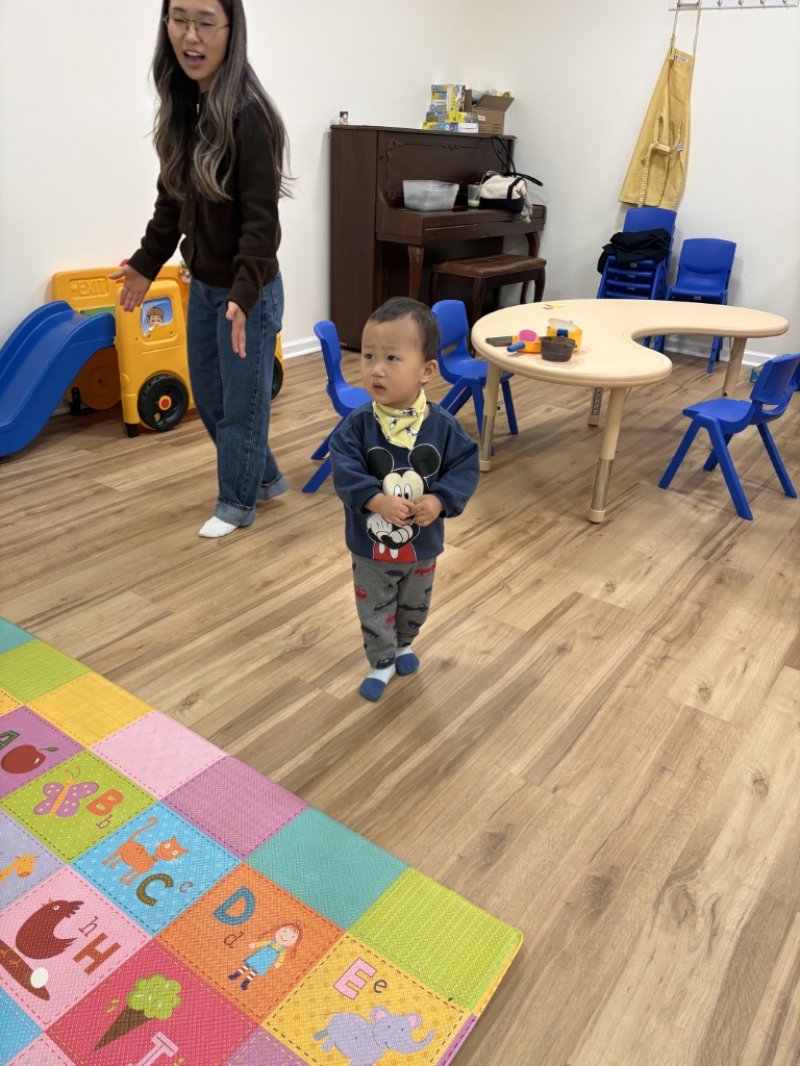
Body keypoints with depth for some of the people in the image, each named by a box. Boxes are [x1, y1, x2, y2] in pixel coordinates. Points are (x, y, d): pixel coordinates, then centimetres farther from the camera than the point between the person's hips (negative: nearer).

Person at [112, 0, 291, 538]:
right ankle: (266, 478, 37)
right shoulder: (182, 106, 4)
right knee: (208, 396, 18)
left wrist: (243, 295, -29)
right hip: (202, 284, 8)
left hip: (248, 291, -8)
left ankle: (237, 502, 26)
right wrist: (146, 263, 16)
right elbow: (172, 199, 13)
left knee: (241, 401, 6)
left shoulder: (247, 115, -19)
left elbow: (261, 220, -21)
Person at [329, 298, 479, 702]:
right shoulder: (357, 425, -19)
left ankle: (403, 644, 55)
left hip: (422, 544, 1)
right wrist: (377, 501, -38)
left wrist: (440, 501, -29)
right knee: (375, 611, 17)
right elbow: (344, 471, -24)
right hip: (370, 544, -1)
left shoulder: (442, 425, -17)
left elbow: (465, 468, -13)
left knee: (415, 606, 26)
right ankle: (382, 663, 40)